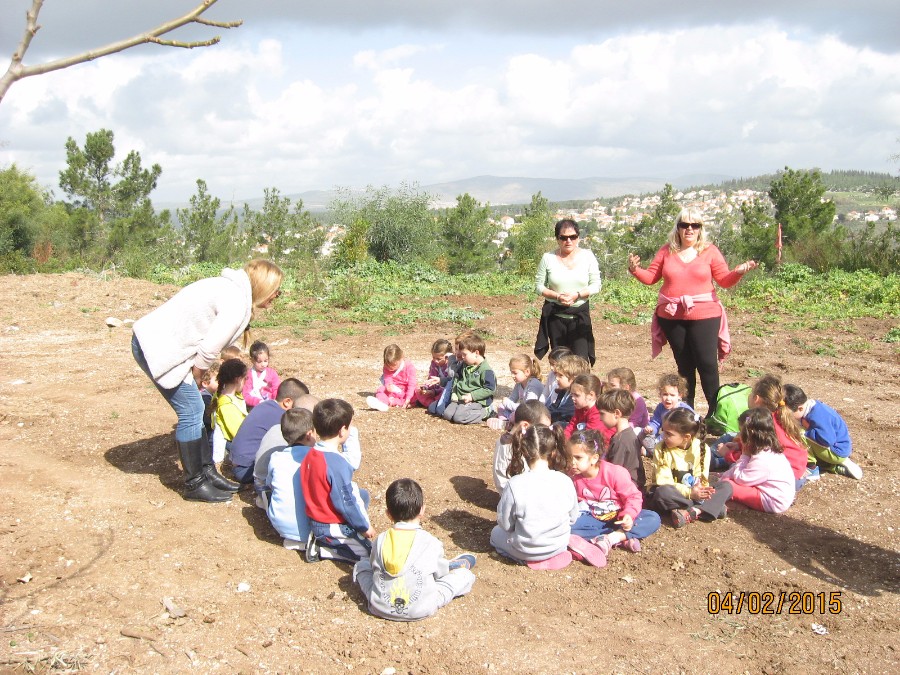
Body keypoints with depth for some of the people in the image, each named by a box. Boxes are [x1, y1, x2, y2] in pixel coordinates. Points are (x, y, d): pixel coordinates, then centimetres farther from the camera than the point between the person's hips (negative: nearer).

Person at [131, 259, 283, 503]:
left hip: (157, 340, 10)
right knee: (191, 414, -4)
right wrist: (197, 373, 0)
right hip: (158, 348, -10)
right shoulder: (237, 304, -18)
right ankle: (195, 484, 8)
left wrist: (196, 374, 8)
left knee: (195, 411, 14)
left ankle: (207, 472, 24)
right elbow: (209, 348, -17)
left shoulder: (231, 289, 13)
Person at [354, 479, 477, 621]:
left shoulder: (381, 540, -6)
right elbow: (439, 571, 5)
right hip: (420, 611, -2)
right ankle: (457, 565, 40)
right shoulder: (431, 542, -11)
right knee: (465, 575, 9)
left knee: (361, 565, 25)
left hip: (380, 608, 2)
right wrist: (448, 567, 29)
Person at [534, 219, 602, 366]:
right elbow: (539, 285, 1)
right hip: (555, 315, 0)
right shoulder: (548, 258, -2)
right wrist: (557, 296, -15)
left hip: (580, 315, 0)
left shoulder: (588, 256, -1)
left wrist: (577, 295, -16)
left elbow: (596, 285, 0)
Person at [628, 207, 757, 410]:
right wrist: (636, 270, -14)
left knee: (707, 364, -6)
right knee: (684, 365, 13)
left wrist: (739, 272, -21)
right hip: (672, 317, 3)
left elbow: (725, 280, -2)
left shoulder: (709, 251, 0)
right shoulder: (667, 251, 5)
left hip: (704, 316, -3)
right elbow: (651, 277, 5)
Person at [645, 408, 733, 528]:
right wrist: (689, 493, -29)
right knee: (662, 492, -38)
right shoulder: (661, 449, -12)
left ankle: (692, 512, -33)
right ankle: (713, 506, -27)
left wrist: (700, 488, -30)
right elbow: (664, 481, -16)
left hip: (694, 493, 3)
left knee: (726, 486, -15)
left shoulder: (701, 448, -6)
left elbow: (703, 477, -5)